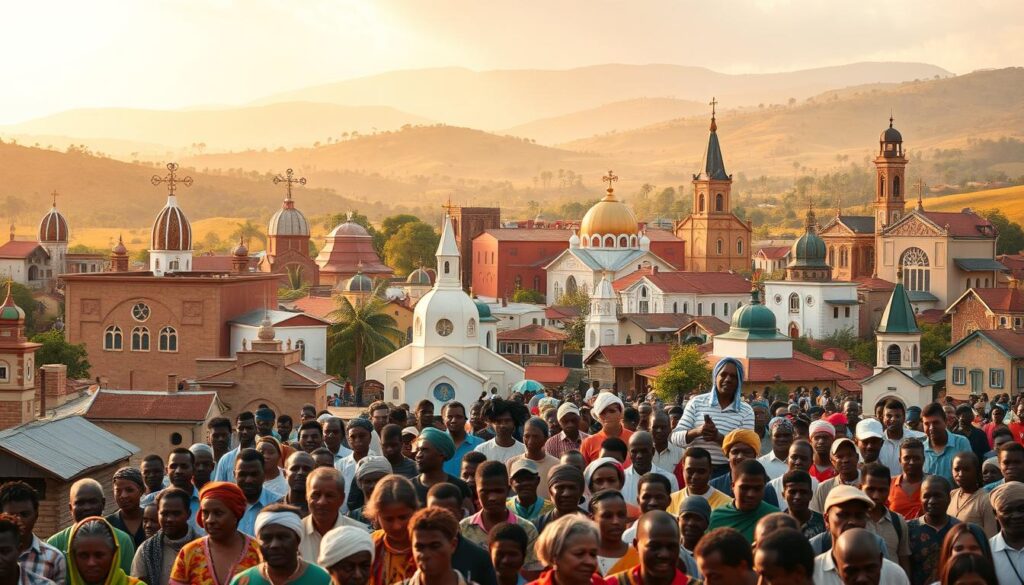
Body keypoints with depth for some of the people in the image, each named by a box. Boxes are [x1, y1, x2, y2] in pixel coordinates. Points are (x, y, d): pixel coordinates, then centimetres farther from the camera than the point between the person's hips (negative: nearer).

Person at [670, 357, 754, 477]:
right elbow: (675, 437, 0)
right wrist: (697, 432, -21)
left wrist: (718, 437, -23)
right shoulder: (697, 402, 4)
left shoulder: (746, 411, 2)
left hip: (727, 472, 0)